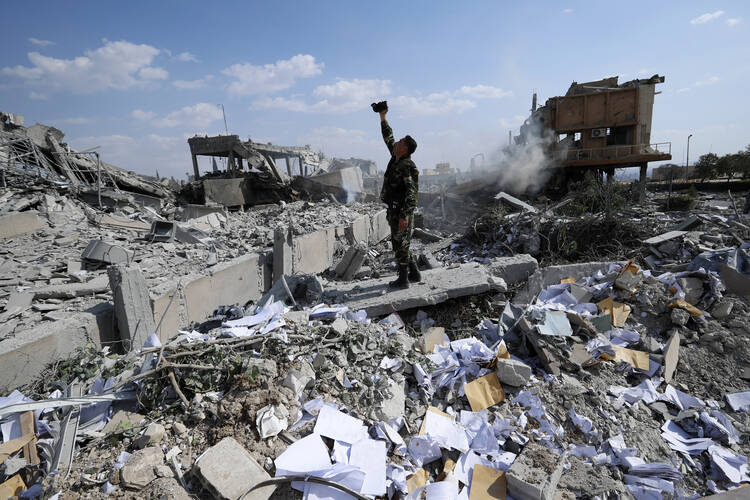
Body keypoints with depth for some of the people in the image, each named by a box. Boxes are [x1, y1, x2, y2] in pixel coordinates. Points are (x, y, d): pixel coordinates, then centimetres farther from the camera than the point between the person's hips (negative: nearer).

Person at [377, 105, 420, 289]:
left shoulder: (408, 166, -17)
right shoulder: (396, 159, 10)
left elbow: (412, 193, -23)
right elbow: (388, 138, 25)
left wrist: (405, 216, -28)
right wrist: (383, 118, 24)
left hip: (401, 212, -9)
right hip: (394, 210, 9)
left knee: (400, 244, 0)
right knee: (400, 244, 17)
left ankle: (403, 279, 11)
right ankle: (414, 273, 27)